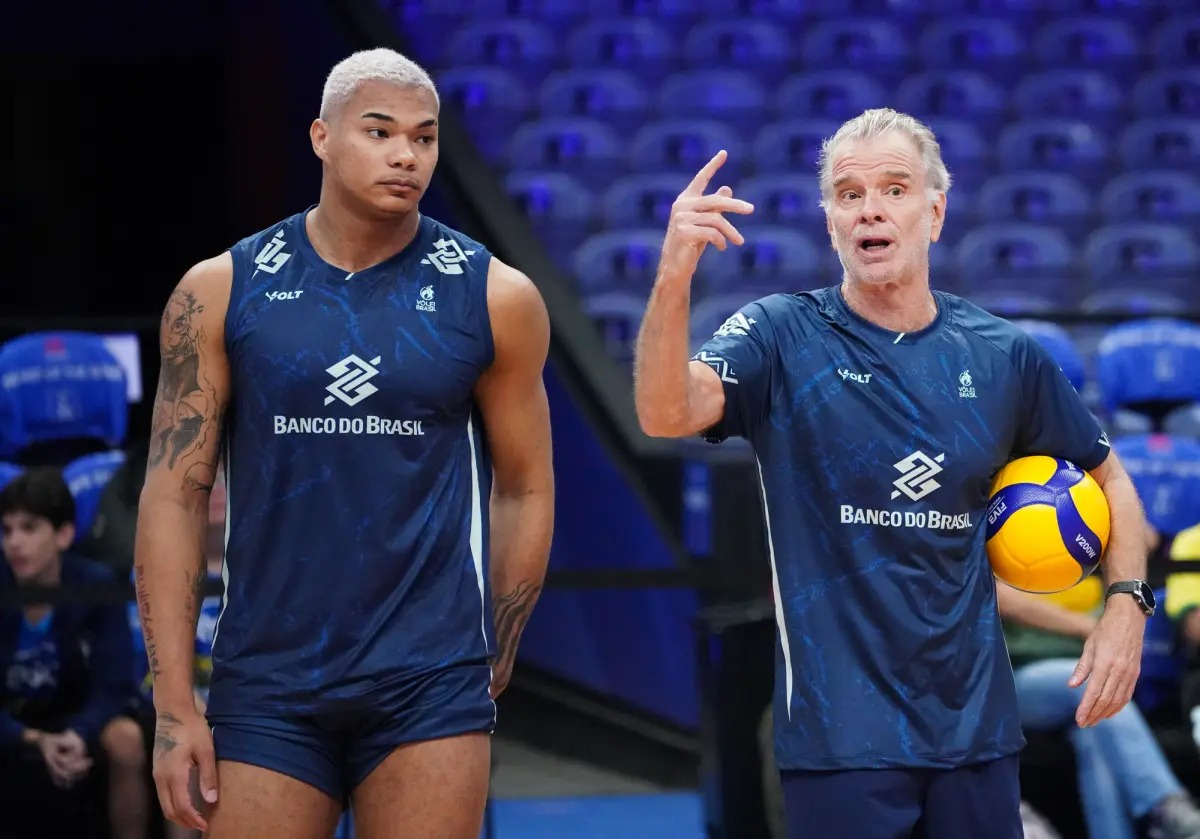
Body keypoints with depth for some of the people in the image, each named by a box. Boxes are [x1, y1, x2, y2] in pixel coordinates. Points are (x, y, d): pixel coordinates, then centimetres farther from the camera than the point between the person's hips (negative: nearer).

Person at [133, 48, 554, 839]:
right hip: (267, 685, 0)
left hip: (429, 686, 0)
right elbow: (174, 494, 1)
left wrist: (489, 669, 7)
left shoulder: (493, 298, 2)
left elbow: (527, 490, 9)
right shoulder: (222, 291, 2)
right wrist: (175, 706, -4)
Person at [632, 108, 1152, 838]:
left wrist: (1128, 603, 2)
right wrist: (674, 277, -38)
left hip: (976, 725, 3)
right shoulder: (781, 337, -4)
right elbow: (666, 415, -23)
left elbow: (1107, 476, 18)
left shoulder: (1005, 357, 5)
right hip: (841, 731, -3)